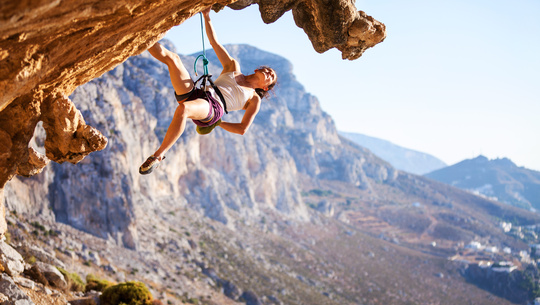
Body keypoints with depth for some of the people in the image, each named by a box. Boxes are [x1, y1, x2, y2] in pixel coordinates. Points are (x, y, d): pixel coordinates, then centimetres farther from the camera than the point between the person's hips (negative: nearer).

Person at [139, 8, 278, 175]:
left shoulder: (254, 100, 21)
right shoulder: (233, 67, 30)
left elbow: (242, 129, 11)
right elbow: (215, 43, 25)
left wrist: (216, 122, 7)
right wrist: (207, 16, 13)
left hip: (211, 110, -4)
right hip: (193, 94, 5)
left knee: (183, 109, -41)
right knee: (171, 57, -18)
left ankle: (158, 155, -34)